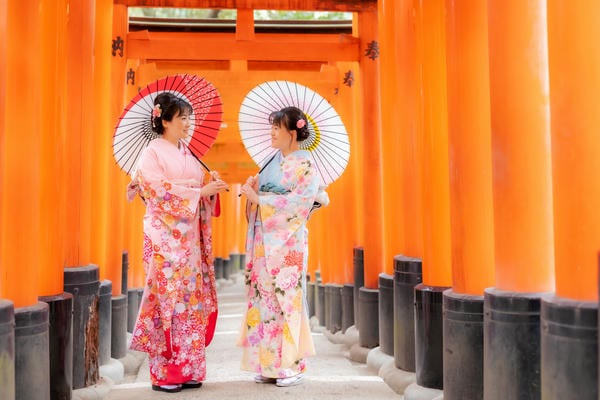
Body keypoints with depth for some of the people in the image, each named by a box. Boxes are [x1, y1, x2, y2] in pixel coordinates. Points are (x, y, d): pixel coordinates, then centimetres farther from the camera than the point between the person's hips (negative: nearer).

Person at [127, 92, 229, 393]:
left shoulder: (186, 153, 15)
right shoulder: (152, 153, -5)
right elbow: (162, 192, -15)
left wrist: (211, 183, -3)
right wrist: (202, 190, -18)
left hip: (189, 237, 7)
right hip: (164, 236, -7)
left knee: (191, 298, 6)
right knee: (167, 297, -5)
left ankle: (188, 369, 13)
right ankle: (163, 373, 3)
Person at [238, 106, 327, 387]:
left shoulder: (305, 166, -6)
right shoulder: (274, 160, 14)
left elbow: (299, 202, -16)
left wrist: (258, 199, -15)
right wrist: (253, 186, -2)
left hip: (287, 242, -7)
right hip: (263, 240, 7)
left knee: (285, 296, -4)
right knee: (263, 297, 5)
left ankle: (292, 364, 6)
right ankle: (270, 364, 13)